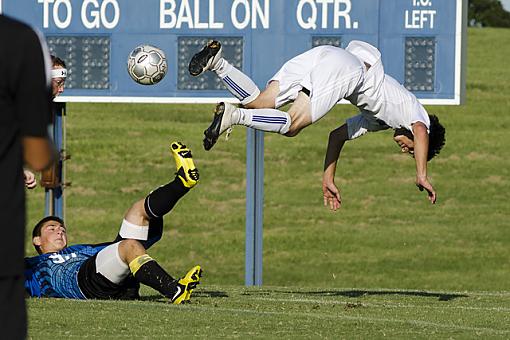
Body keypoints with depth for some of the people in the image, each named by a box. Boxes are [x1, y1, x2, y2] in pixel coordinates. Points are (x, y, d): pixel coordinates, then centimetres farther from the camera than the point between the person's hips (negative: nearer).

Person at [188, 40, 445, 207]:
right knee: (291, 125, -15)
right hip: (347, 67, -7)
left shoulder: (378, 120, 38)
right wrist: (421, 175, -6)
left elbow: (338, 135, 37)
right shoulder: (419, 114, 19)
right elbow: (420, 130, -6)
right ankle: (233, 115, -31)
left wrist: (328, 180, 34)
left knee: (256, 103, 2)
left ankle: (216, 61, -12)